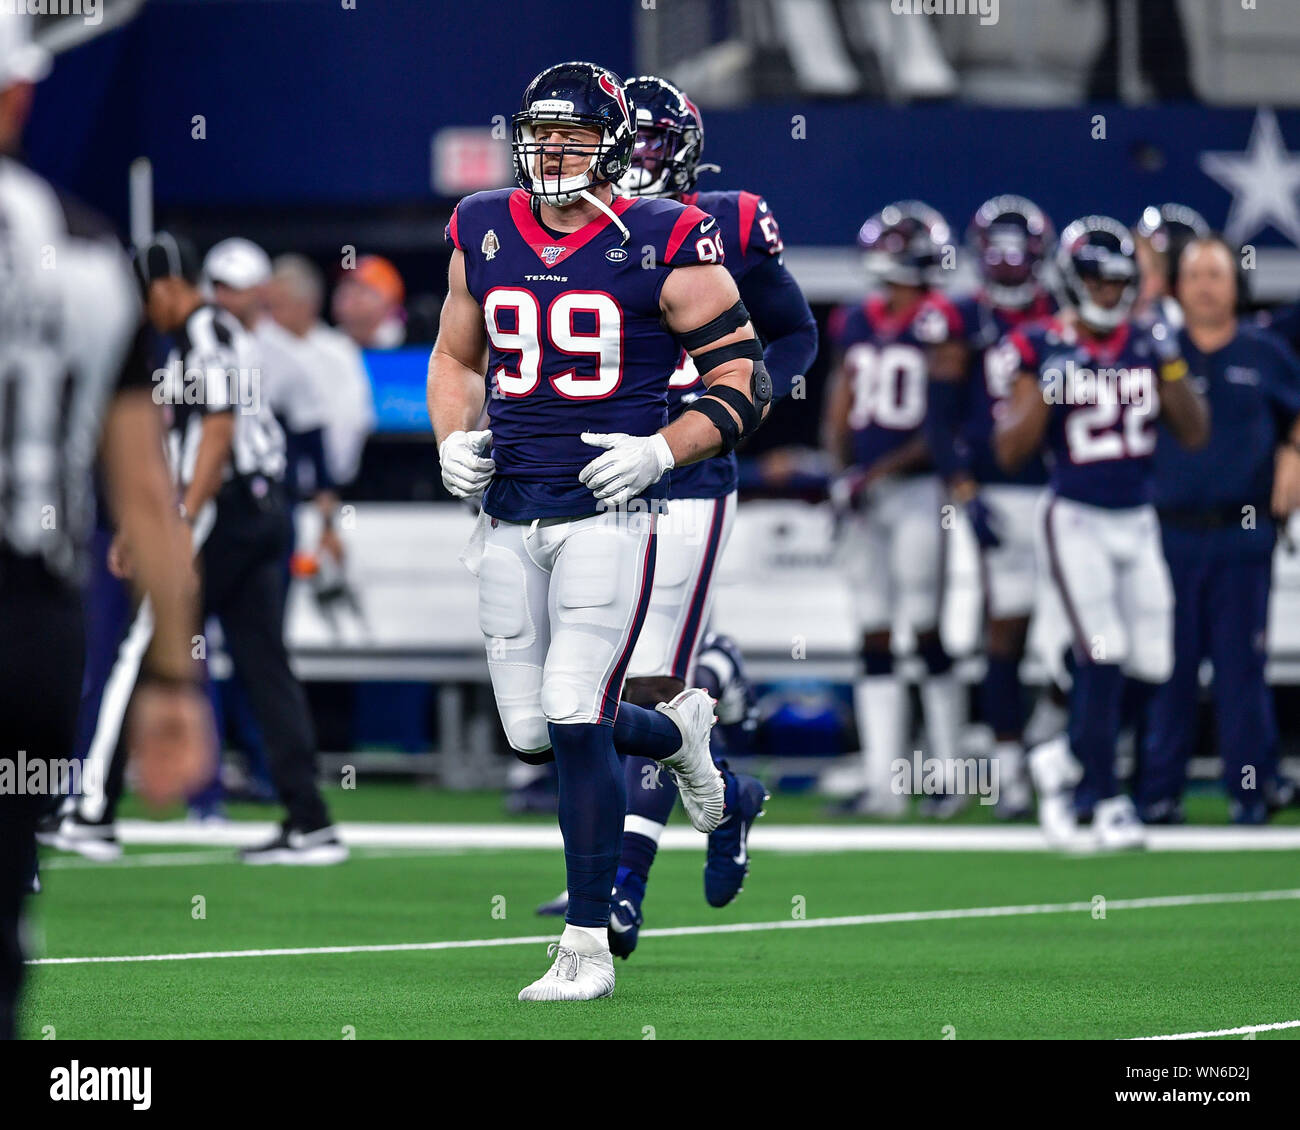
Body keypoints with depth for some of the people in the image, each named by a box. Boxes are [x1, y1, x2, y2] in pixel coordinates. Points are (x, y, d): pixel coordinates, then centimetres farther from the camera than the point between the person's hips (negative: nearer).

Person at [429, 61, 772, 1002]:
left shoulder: (663, 246, -7)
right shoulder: (484, 235, 8)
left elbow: (745, 377, -2)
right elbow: (456, 357, 24)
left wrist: (663, 451, -14)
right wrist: (455, 439, 5)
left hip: (607, 514, -5)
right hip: (508, 516, 5)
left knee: (576, 724, -14)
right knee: (533, 736, 7)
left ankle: (588, 949, -5)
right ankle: (676, 730, 39)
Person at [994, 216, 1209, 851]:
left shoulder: (1146, 346, 6)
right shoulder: (1043, 350, -6)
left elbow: (1194, 436, 6)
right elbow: (1009, 451, -8)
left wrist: (1172, 367, -6)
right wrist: (1046, 389, -20)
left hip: (1138, 523, 5)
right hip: (1075, 521, -5)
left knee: (1150, 664, 2)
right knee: (1102, 660, -13)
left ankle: (1063, 760, 24)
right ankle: (1107, 806, -5)